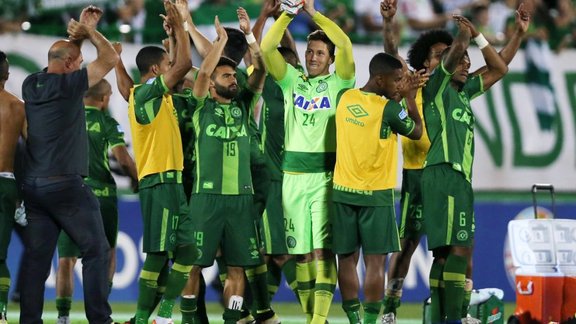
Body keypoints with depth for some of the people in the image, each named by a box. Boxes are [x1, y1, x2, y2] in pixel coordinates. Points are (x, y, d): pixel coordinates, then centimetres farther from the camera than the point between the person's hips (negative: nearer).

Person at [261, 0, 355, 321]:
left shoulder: (338, 83, 3)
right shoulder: (292, 80, 11)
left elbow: (346, 45, -13)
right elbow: (267, 48, -1)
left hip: (326, 174, -3)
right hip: (294, 174, 3)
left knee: (323, 249, -10)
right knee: (301, 251, 5)